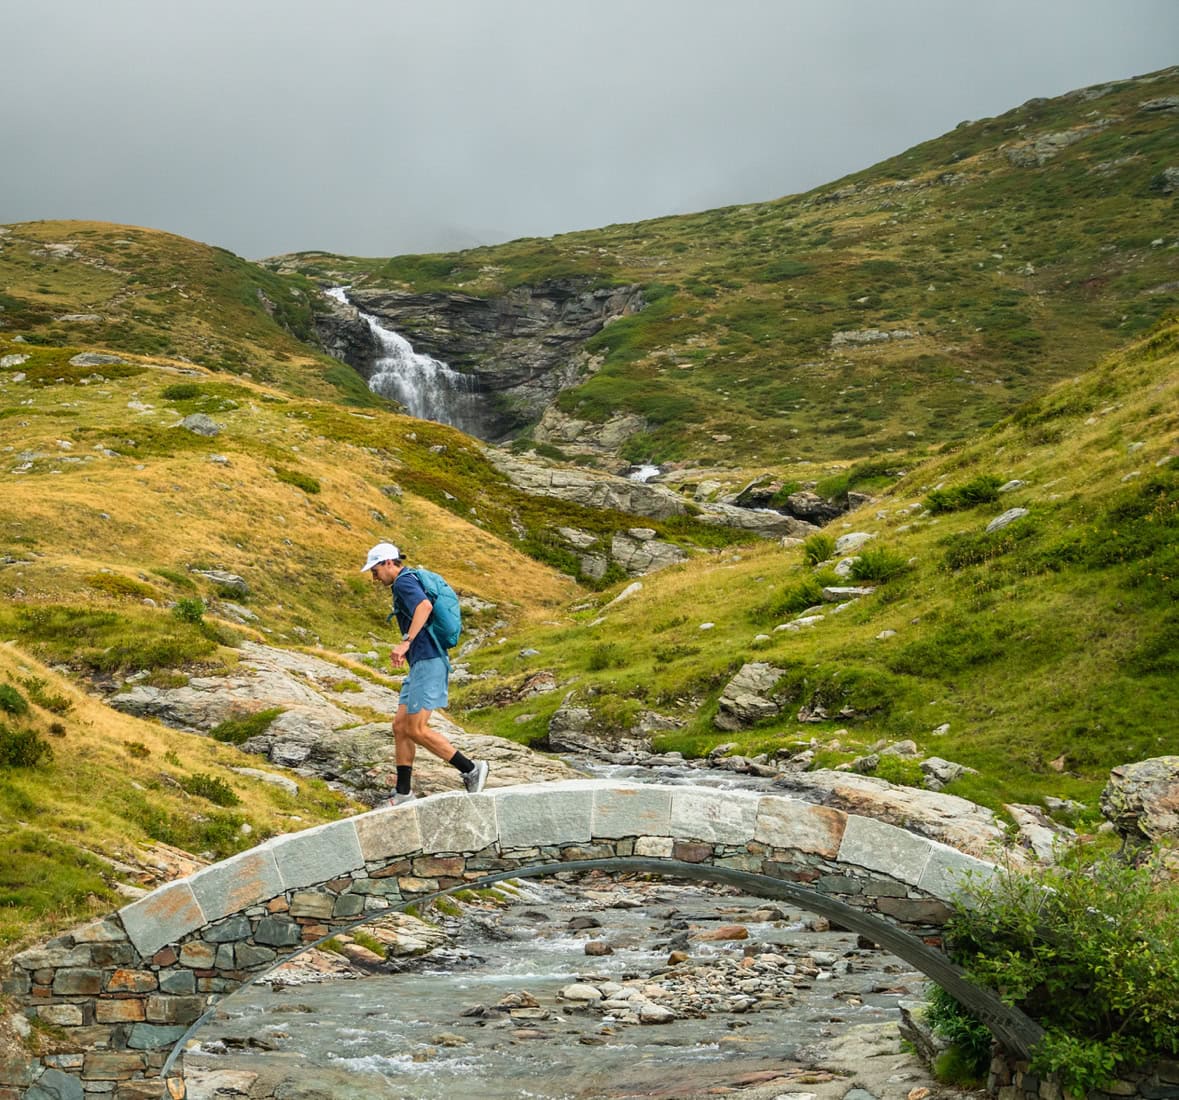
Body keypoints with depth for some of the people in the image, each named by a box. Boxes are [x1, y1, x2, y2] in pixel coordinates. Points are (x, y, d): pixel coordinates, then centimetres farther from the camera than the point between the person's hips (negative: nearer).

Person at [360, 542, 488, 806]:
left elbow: (425, 606, -30)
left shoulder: (404, 581, -9)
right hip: (421, 664, 11)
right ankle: (404, 794, 11)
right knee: (400, 726, 9)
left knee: (416, 730, -8)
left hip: (428, 663, -11)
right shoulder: (411, 582, 22)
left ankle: (471, 769, -2)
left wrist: (405, 642, -33)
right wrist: (405, 652, 28)